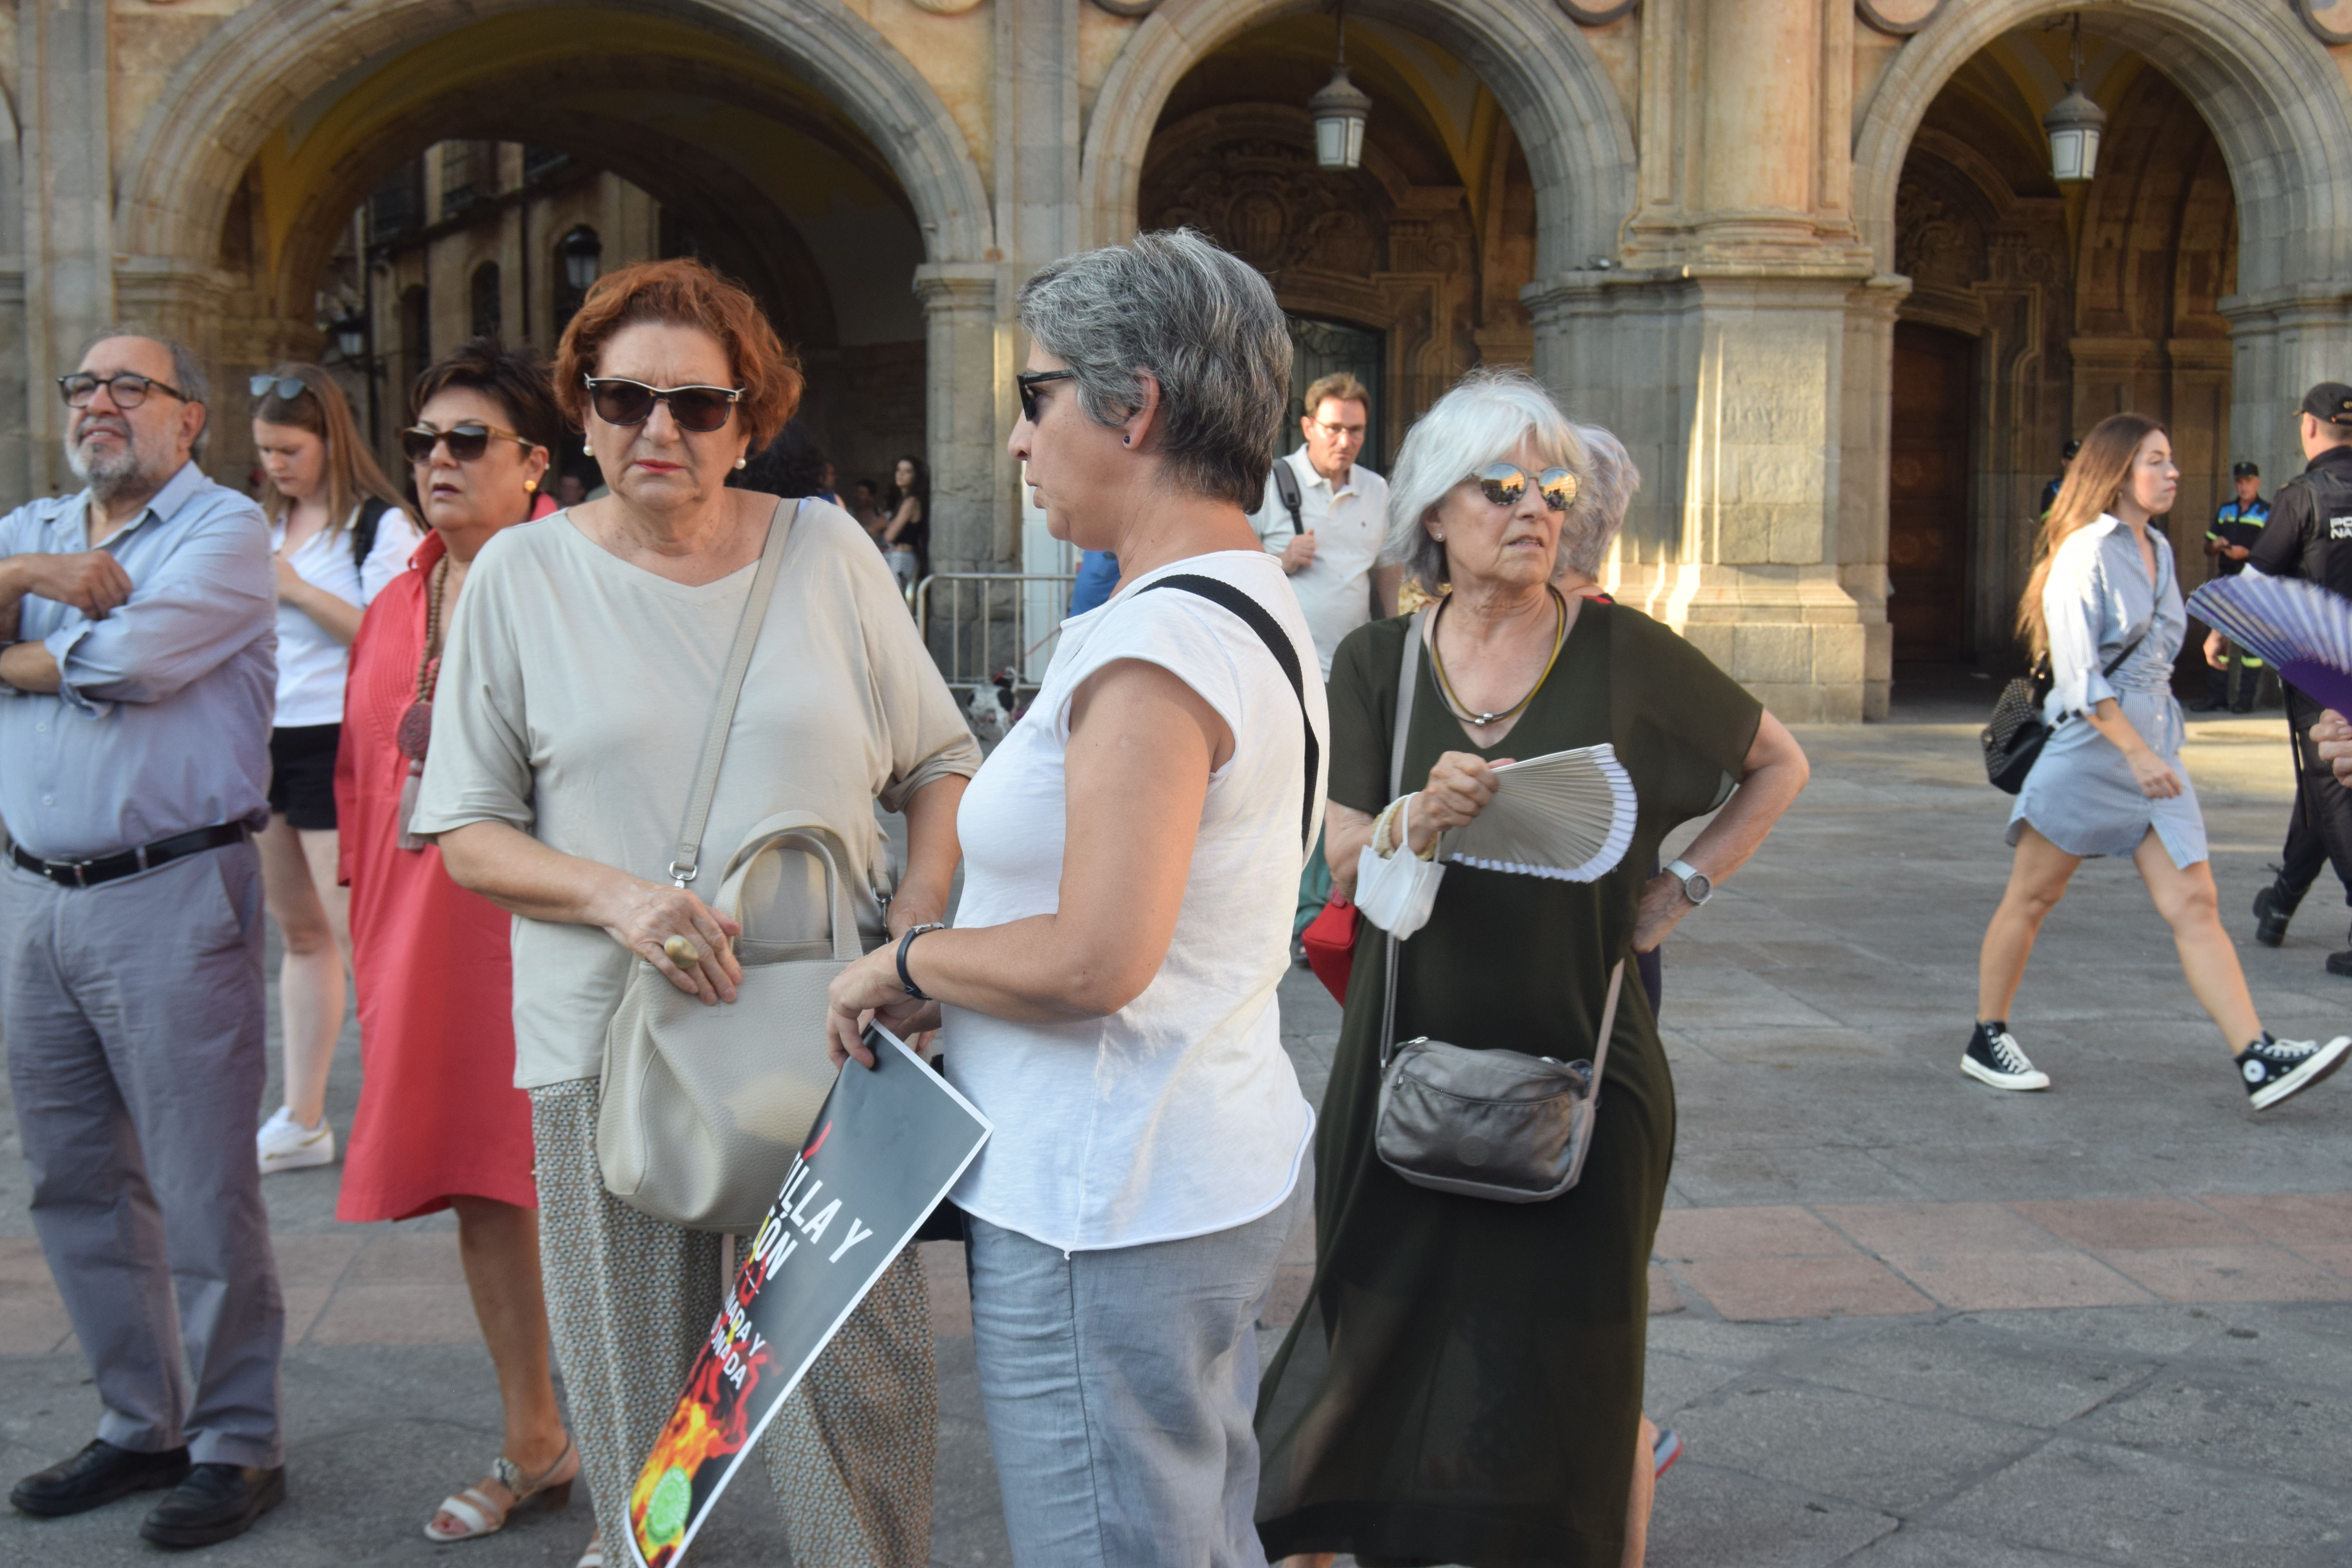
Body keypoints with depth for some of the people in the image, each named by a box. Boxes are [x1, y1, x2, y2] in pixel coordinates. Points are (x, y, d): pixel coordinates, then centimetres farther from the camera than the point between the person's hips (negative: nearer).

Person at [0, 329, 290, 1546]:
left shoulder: (226, 531, -4)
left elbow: (128, 659, -18)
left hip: (170, 898, -7)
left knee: (203, 1191, -2)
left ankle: (237, 1443, 11)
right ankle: (140, 1424, 27)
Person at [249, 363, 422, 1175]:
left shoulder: (379, 524, -8)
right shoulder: (267, 524, 15)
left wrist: (299, 591, -18)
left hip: (334, 740, -7)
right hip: (264, 742, 8)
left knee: (354, 932, -8)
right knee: (298, 931, 12)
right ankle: (301, 1120, 19)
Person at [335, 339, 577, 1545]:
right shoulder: (393, 609, 15)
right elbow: (362, 777, 20)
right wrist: (366, 929, 16)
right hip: (422, 932, 7)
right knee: (477, 1183, 13)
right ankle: (533, 1447, 29)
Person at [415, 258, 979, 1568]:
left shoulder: (827, 550, 5)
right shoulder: (522, 575, 3)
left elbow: (942, 762, 10)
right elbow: (467, 832, 4)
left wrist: (918, 922, -6)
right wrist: (612, 894, -15)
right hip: (607, 1037, 0)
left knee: (868, 1379, -2)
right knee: (636, 1394, 8)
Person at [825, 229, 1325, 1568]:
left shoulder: (1156, 642, -22)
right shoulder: (1263, 615, 11)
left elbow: (1095, 960, -28)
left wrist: (903, 965, -11)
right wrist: (954, 984, 8)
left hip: (1109, 1211, -10)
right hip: (1230, 1168, 10)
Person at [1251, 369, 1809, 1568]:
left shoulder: (1623, 656, -2)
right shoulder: (1378, 663, 3)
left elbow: (1777, 765, 12)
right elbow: (1344, 864, -3)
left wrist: (1684, 886, 2)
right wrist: (1424, 817, -23)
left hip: (1579, 1063, -1)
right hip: (1413, 1060, 2)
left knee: (1575, 1373, 5)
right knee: (1399, 1337, 9)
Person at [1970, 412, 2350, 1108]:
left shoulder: (2159, 551, 13)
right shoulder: (2085, 554, -11)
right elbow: (2079, 673, -17)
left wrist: (2157, 749, 19)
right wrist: (2136, 753, -22)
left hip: (2154, 747, 7)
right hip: (2089, 746, -7)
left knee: (2194, 904, -2)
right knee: (2032, 896, 5)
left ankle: (2259, 1060, -8)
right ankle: (1986, 1041, 18)